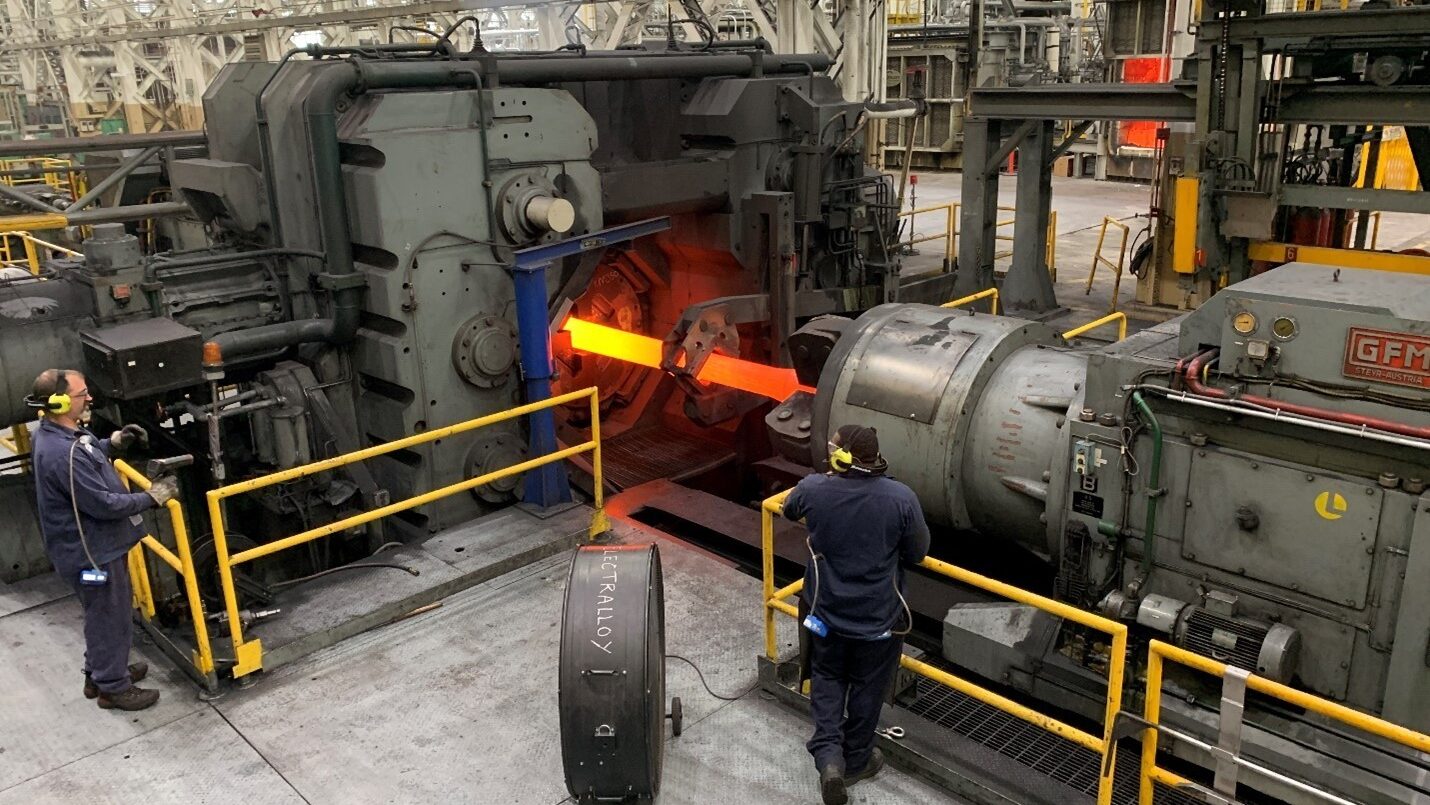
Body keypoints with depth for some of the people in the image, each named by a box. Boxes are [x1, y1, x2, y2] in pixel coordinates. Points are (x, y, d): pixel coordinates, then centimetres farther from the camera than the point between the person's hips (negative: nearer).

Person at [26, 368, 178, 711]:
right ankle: (113, 688, 25)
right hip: (92, 552, -10)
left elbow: (86, 458, 22)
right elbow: (104, 504, -28)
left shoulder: (53, 433, 1)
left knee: (104, 616, 26)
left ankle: (99, 673, 43)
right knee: (110, 620, 8)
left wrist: (112, 445, 7)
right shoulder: (63, 454, -33)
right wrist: (152, 498, -18)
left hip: (91, 545, 10)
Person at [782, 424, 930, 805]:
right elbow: (918, 552, -8)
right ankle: (855, 761, 37)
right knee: (867, 688, 20)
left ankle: (828, 755, 10)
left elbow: (790, 510, 7)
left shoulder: (812, 490, -18)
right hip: (880, 617, -1)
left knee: (827, 678, 23)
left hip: (826, 613, 1)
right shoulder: (901, 498, -22)